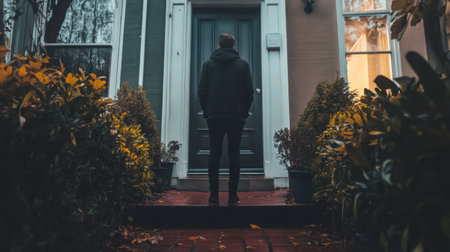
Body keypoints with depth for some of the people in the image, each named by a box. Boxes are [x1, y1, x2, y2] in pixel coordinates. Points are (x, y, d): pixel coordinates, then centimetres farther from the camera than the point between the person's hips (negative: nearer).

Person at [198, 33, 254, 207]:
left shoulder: (208, 64, 6)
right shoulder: (243, 64, 6)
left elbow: (202, 91, 3)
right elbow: (249, 91, 3)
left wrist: (207, 111, 12)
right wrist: (244, 112, 12)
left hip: (214, 117, 0)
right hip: (236, 117, 0)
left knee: (214, 155, 3)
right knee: (234, 155, 4)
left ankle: (214, 197, 4)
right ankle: (233, 197, 5)